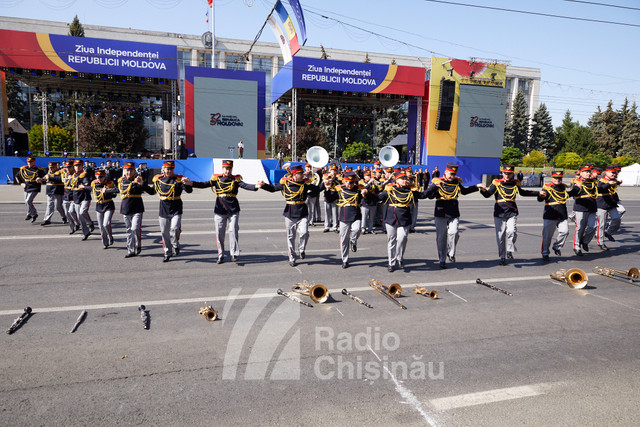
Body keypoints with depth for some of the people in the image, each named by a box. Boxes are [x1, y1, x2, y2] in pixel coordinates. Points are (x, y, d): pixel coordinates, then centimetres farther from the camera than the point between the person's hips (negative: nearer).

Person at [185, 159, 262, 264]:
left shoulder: (236, 179, 3)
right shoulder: (216, 179, 6)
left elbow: (245, 185, -11)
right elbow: (204, 185, 0)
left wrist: (255, 186, -31)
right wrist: (191, 183, -14)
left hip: (233, 210, -1)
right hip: (219, 210, 1)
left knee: (233, 231, -8)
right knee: (219, 233, 4)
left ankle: (234, 254, 1)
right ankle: (221, 256, 16)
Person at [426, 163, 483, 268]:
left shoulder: (457, 183, 10)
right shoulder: (438, 182, -4)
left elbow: (464, 191, 30)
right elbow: (429, 195, -16)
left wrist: (477, 186, 25)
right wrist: (434, 186, -33)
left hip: (454, 214, 3)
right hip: (441, 214, -2)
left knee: (453, 232, -18)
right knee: (441, 237, 3)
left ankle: (451, 253, 6)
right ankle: (442, 260, 16)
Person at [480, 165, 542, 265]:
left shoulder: (515, 183, 10)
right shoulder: (496, 183, 0)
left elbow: (523, 192, 29)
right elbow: (488, 194, -9)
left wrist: (538, 193, 30)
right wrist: (483, 190, -31)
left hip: (512, 213, 2)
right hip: (499, 213, -1)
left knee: (512, 232, -19)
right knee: (501, 236, 1)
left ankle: (509, 251, 4)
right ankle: (502, 257, 15)